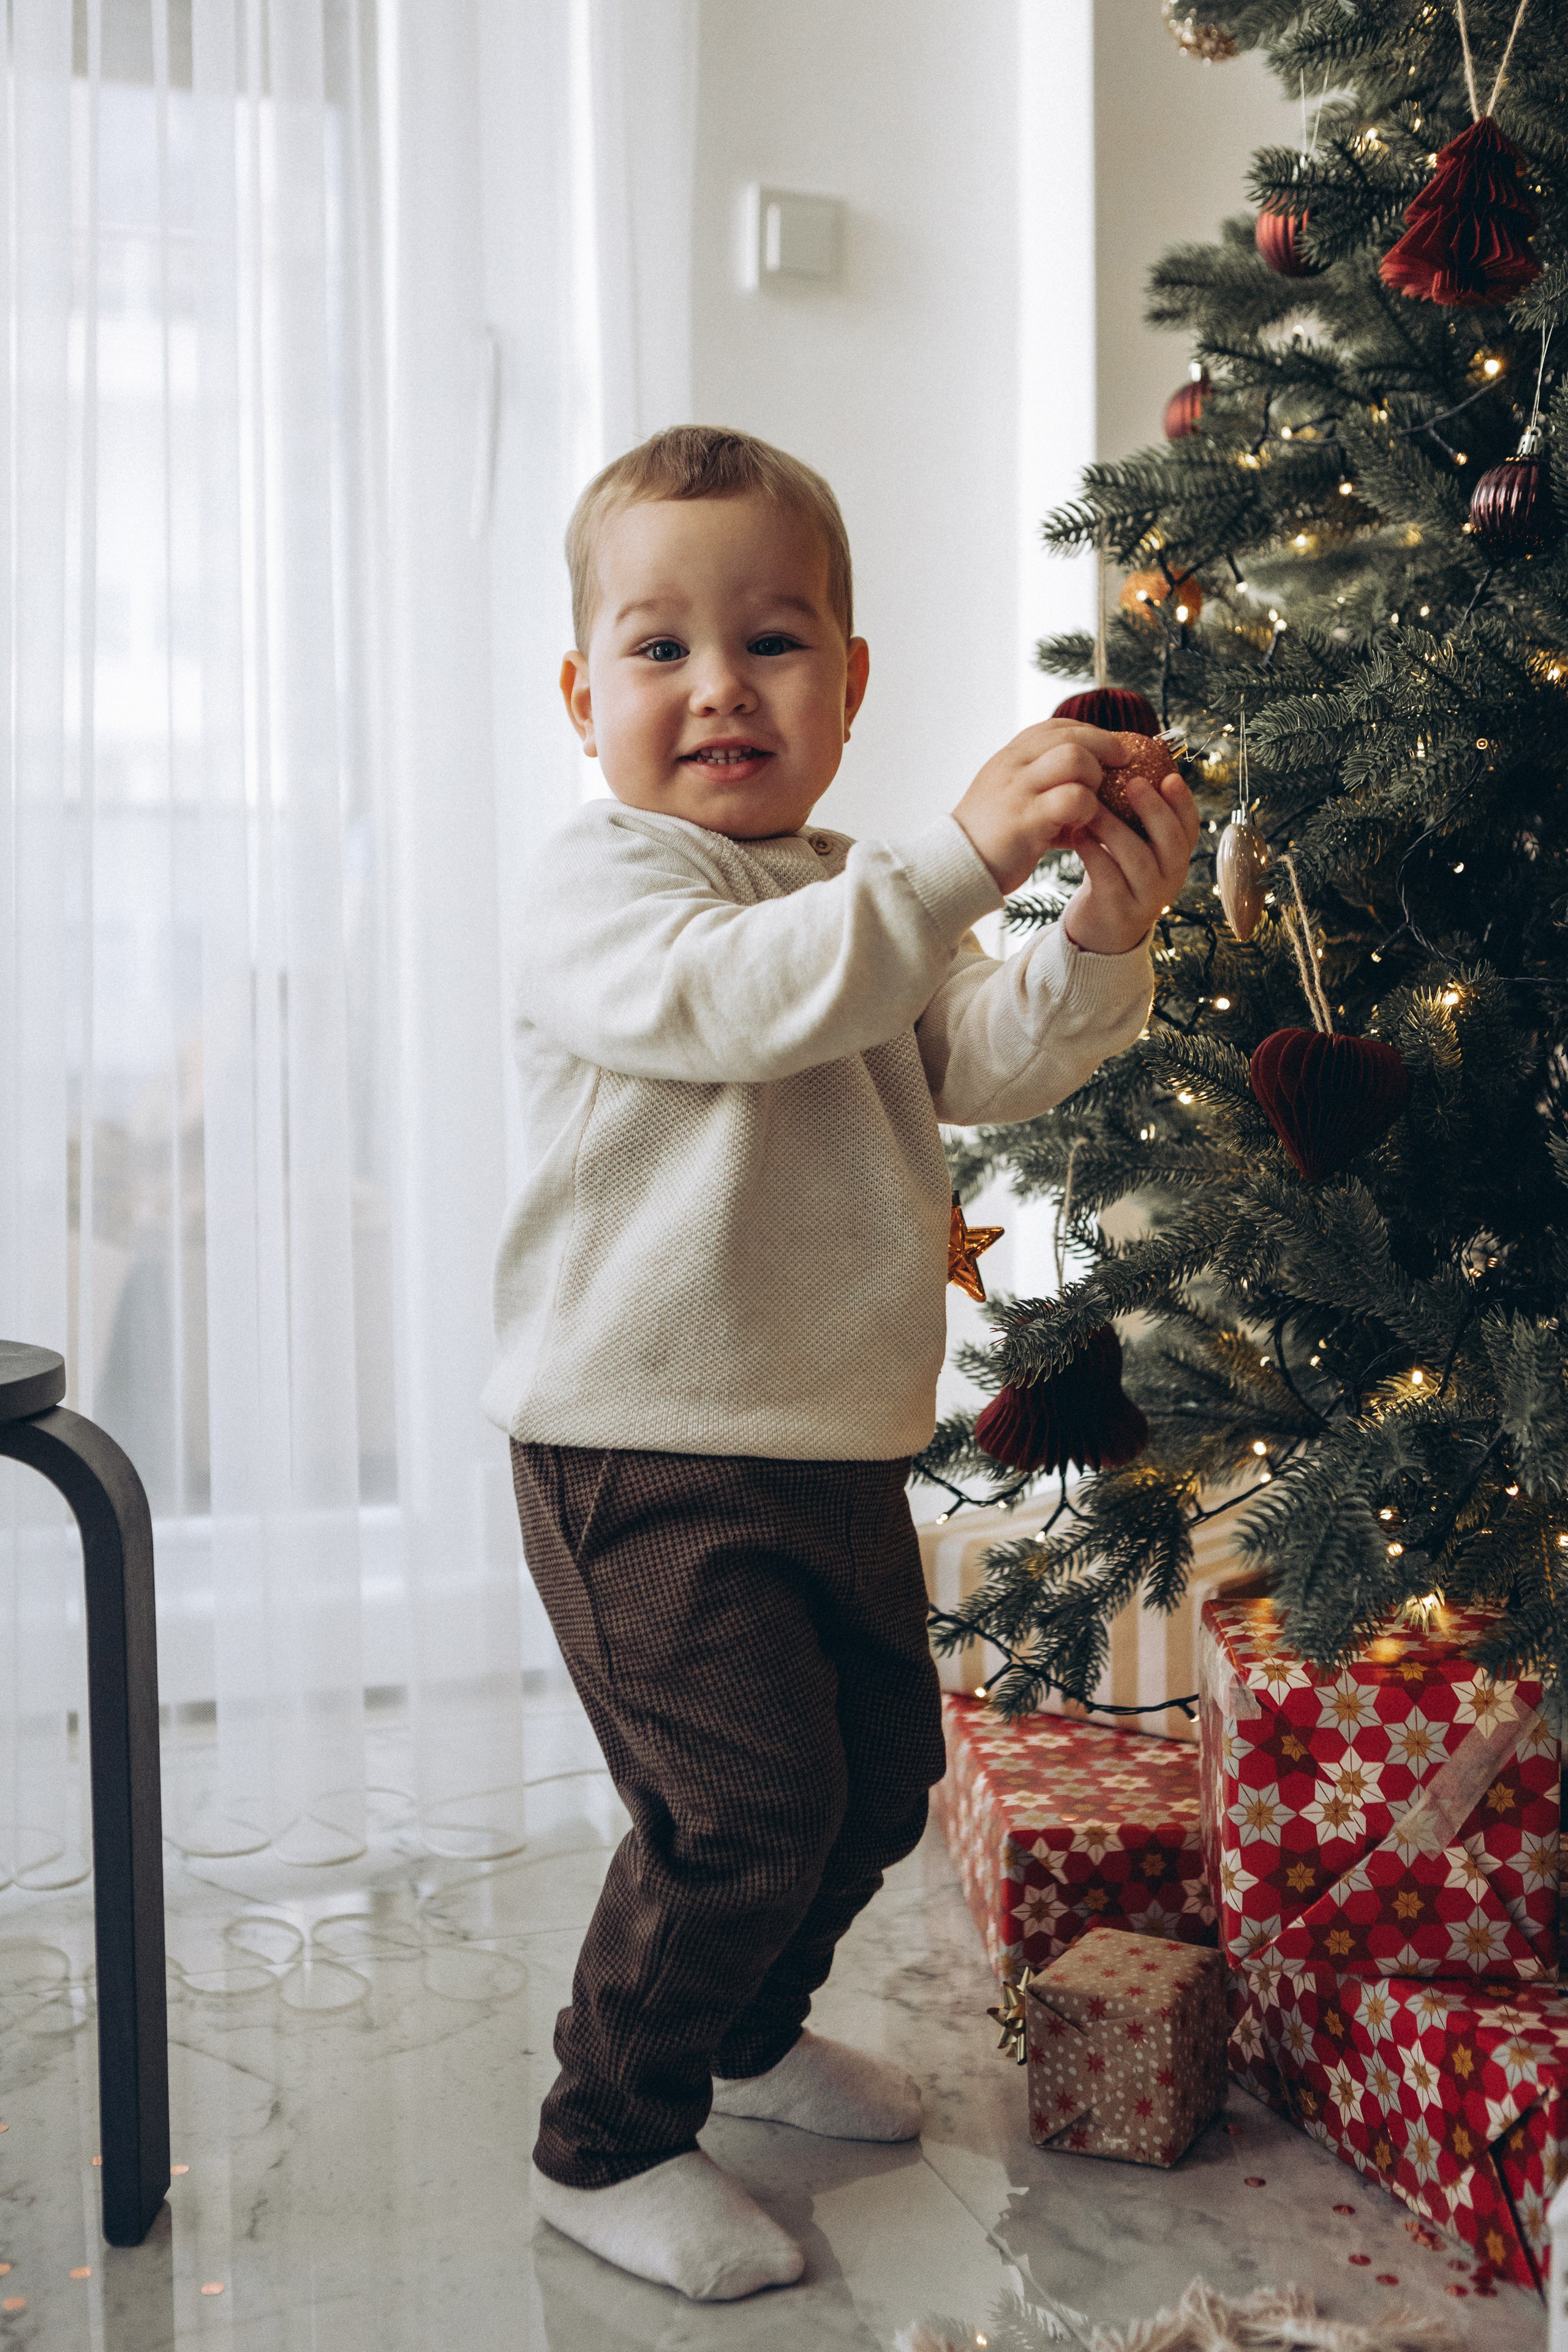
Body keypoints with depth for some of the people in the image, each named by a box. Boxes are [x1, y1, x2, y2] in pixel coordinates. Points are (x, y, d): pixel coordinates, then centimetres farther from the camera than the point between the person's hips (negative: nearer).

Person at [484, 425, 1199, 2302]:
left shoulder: (869, 905, 15)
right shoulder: (598, 884, -9)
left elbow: (992, 1062, 3)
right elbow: (742, 997, -29)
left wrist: (1098, 939, -16)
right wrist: (965, 856, -35)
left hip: (839, 1444, 8)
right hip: (641, 1451, -8)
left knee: (882, 1767, 18)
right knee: (742, 1802, -10)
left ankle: (746, 2028, 43)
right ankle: (607, 2144, 12)